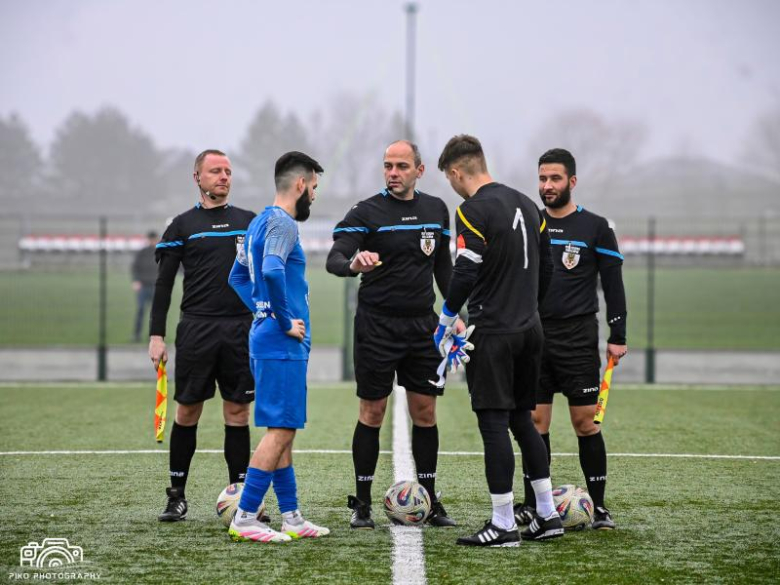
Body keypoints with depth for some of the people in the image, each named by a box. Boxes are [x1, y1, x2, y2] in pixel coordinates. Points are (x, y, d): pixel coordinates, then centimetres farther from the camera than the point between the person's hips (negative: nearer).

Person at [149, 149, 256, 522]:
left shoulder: (250, 222, 11)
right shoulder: (183, 226, 5)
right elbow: (164, 284, 4)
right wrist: (156, 335, -3)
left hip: (241, 330, 2)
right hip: (196, 329, -2)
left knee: (238, 411, 2)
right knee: (187, 411, 1)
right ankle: (177, 496, 9)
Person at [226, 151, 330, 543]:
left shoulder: (260, 222, 16)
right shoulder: (282, 223, -14)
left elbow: (238, 277, 26)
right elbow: (272, 272, -31)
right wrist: (285, 321, -20)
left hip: (268, 339, 10)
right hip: (283, 345, -10)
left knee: (283, 430, 13)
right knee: (281, 430, -9)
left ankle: (291, 518, 18)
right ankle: (245, 518, -10)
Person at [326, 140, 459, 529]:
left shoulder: (436, 210, 8)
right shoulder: (366, 212, -7)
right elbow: (334, 258, -19)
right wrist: (353, 264, -41)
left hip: (422, 323, 4)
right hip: (376, 325, -4)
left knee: (425, 412, 5)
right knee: (372, 413, -1)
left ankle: (430, 501, 12)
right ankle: (362, 504, 7)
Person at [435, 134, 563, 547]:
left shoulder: (473, 211, -13)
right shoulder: (526, 205, 12)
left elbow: (465, 274, -17)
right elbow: (545, 268, 16)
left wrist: (445, 325, -5)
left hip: (492, 332, -8)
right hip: (528, 329, 8)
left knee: (493, 423, -3)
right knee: (522, 419, 16)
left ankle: (502, 525, -2)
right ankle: (547, 516, 15)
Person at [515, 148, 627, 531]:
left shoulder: (594, 228, 0)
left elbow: (613, 284, 1)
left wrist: (617, 337, -4)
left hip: (577, 338, -3)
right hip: (532, 338, 3)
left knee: (585, 422, -4)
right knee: (535, 421, 3)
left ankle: (598, 506, 3)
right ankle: (532, 504, 9)